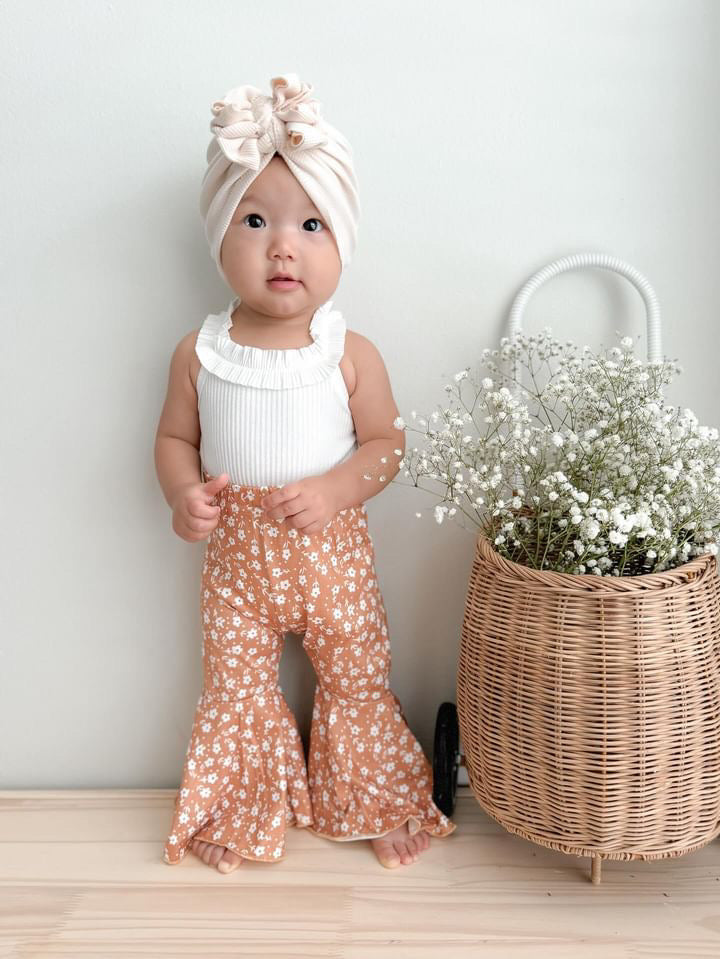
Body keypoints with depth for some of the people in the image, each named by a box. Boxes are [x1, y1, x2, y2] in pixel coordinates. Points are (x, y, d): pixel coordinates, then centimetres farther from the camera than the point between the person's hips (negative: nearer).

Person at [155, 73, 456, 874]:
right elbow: (175, 438, 3)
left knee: (359, 680, 13)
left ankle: (382, 804, 36)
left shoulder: (350, 354, -11)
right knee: (236, 688, 15)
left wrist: (335, 488, -22)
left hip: (332, 554, -1)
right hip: (236, 555, 2)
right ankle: (243, 815, 38)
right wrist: (183, 493, -16)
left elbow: (386, 441, -6)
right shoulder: (199, 353, -7)